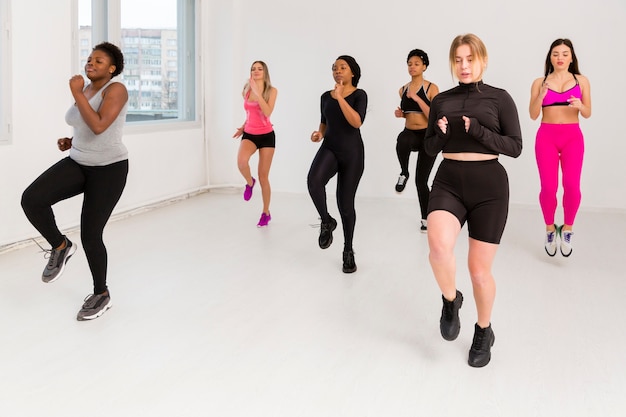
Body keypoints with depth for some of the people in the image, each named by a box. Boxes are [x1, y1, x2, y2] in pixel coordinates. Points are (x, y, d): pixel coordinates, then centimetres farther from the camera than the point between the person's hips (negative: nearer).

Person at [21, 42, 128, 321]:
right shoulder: (85, 90, 8)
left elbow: (99, 127, -29)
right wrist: (70, 142, 4)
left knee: (90, 236, -3)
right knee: (31, 199, -18)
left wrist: (76, 93, -23)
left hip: (108, 169, -7)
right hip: (78, 164, 7)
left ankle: (102, 294, 20)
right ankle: (60, 247, 6)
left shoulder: (115, 89, -16)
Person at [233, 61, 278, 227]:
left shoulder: (272, 90, -7)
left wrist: (257, 92, -24)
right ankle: (249, 182, 2)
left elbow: (267, 112, -22)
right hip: (249, 134, 2)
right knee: (241, 161, -32)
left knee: (263, 177, 0)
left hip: (266, 135, -2)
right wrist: (243, 127, 9)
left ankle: (266, 213, 18)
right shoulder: (246, 91, 4)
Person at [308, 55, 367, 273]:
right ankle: (326, 222, -6)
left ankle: (348, 251, 21)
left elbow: (357, 122, -20)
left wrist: (340, 97, -22)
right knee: (314, 180, -31)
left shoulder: (359, 95, -4)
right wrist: (319, 133, 2)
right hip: (329, 148, 3)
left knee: (346, 203, 2)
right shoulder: (326, 96, 9)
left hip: (352, 153, -2)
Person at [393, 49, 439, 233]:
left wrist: (417, 98, -19)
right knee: (402, 140, -39)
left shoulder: (432, 88, -7)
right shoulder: (403, 90, 8)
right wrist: (401, 113, 2)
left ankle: (425, 218, 18)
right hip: (410, 134, 3)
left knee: (421, 180, -1)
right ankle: (404, 174, -14)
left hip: (428, 136, -3)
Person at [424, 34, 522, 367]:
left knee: (480, 269, 2)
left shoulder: (499, 98, 0)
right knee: (439, 244, -29)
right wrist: (440, 134, -10)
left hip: (489, 186, -1)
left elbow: (515, 147, -3)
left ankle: (483, 332, 29)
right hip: (448, 183, 2)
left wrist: (479, 132, -18)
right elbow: (430, 148, 12)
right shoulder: (442, 101, 9)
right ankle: (450, 300, 3)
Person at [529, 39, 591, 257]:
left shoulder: (581, 81, 8)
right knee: (548, 188, -8)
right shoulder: (539, 82, 6)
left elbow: (587, 114, 8)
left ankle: (567, 229, 7)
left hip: (573, 137, 0)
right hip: (546, 136, 0)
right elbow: (533, 115, 1)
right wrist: (541, 96, -16)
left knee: (572, 185, -15)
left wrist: (580, 106, -14)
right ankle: (550, 229, 17)